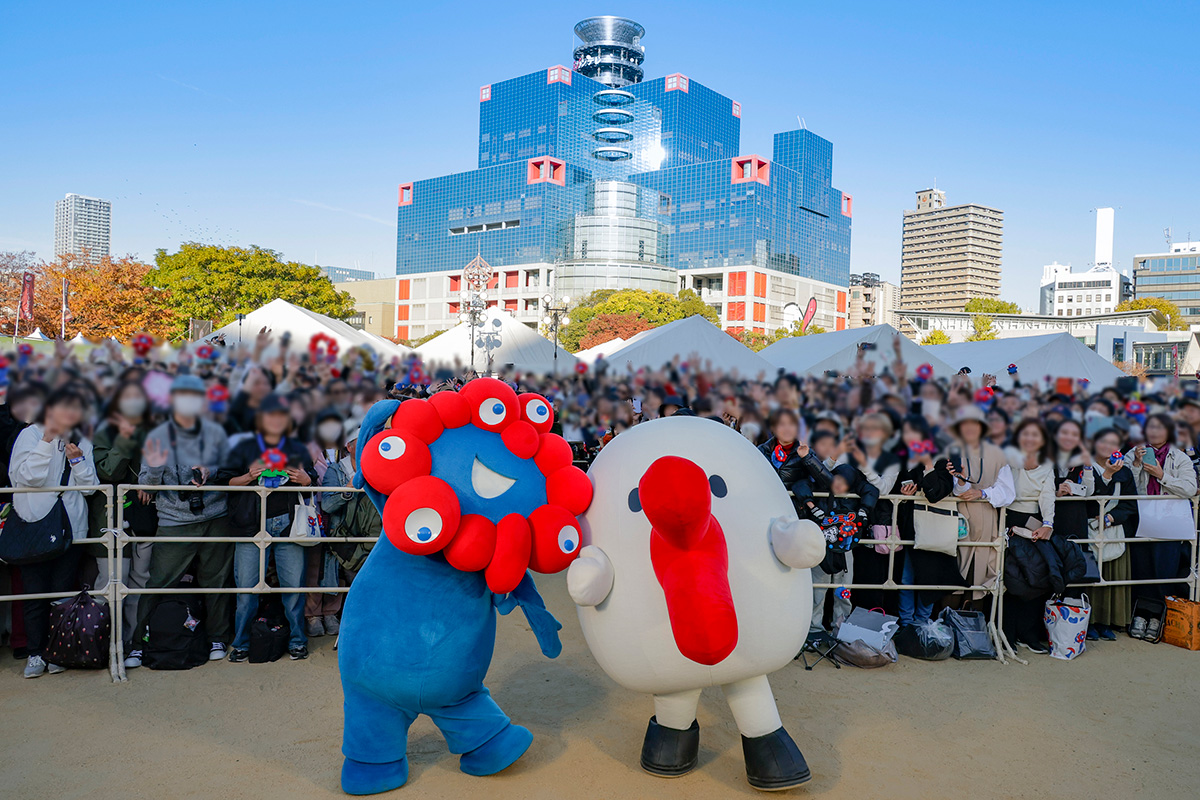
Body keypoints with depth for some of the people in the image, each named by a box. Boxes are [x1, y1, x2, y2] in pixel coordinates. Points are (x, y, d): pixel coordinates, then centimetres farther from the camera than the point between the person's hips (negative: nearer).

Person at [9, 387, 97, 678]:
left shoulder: (81, 442, 9)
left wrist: (77, 459, -11)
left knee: (63, 592, 6)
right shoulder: (30, 435, 0)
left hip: (71, 529, 3)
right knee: (36, 593, 2)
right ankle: (35, 653, 14)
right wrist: (47, 442, -19)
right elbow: (27, 476, -15)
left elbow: (90, 487, 4)